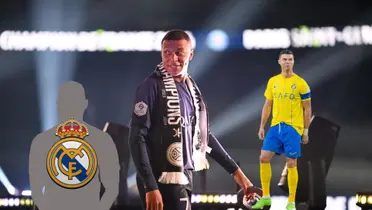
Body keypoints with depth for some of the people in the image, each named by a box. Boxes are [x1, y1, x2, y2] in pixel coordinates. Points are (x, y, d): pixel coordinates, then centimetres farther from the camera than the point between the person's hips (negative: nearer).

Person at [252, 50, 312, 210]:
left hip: (293, 128, -4)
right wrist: (262, 126, 9)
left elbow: (307, 109, -1)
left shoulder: (300, 83, -5)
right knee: (264, 158, -2)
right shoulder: (273, 81, 8)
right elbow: (267, 105, 14)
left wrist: (305, 131, -4)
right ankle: (265, 197, 9)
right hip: (275, 126, 4)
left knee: (291, 164, -2)